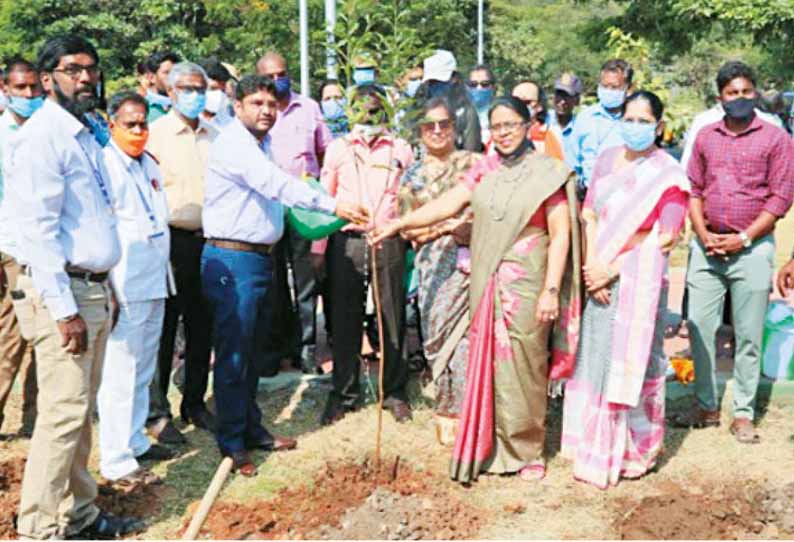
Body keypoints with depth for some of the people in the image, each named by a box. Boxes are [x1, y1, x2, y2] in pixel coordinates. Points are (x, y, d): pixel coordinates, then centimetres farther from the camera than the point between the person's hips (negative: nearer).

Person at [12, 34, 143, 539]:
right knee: (64, 413, -7)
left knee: (82, 411, 13)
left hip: (97, 288, 9)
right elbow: (38, 229, -18)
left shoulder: (85, 135, 16)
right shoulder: (42, 136, -12)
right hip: (66, 291, -9)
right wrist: (64, 309, -20)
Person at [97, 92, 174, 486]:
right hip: (126, 288, -8)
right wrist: (108, 291, -20)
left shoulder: (149, 163, 14)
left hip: (155, 284, 9)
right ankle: (116, 461, 4)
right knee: (120, 375, -4)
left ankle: (135, 440, 31)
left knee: (143, 371, 17)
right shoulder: (105, 165, -11)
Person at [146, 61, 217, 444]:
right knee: (163, 328, 1)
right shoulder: (156, 134, -4)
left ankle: (195, 403, 26)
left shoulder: (213, 136, 12)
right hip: (171, 239, -5)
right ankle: (157, 413, 10)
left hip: (208, 239, 5)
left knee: (201, 327, 12)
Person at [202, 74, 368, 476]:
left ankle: (252, 429, 27)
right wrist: (333, 206, -34)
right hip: (233, 260, -9)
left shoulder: (262, 144, 18)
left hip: (260, 258, 9)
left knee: (250, 352, 17)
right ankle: (231, 443, 8)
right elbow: (277, 183, -28)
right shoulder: (233, 144, -14)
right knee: (233, 354, -2)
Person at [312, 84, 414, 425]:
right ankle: (343, 393, 17)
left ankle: (394, 391, 19)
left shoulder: (401, 149, 9)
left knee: (392, 319, 5)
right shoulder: (337, 148, 10)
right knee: (345, 320, 5)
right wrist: (318, 247, 7)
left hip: (389, 241, 0)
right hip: (346, 242, 0)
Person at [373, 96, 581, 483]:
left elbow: (560, 235, -8)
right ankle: (491, 447, 20)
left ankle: (526, 451, 17)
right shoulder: (484, 170, 10)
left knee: (522, 367, 1)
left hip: (526, 287, -4)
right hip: (486, 284, 4)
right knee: (487, 363, 8)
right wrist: (399, 224, -8)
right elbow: (446, 205, 4)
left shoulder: (547, 173, -3)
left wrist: (551, 290, -14)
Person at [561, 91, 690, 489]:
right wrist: (592, 265, -9)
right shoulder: (607, 160, 9)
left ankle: (632, 450, 18)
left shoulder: (668, 174, -6)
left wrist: (612, 270, -15)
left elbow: (664, 239, -12)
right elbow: (589, 216, 6)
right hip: (598, 277, 5)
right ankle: (593, 445, 24)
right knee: (593, 358, 10)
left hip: (639, 282, -5)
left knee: (632, 363, 2)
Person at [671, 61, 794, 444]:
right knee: (699, 328, 5)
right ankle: (705, 407, 18)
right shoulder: (705, 136, 11)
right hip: (707, 247, 3)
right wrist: (703, 234, -4)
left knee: (748, 336, 2)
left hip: (751, 248, -3)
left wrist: (743, 238, -11)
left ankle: (743, 414, 12)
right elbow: (693, 190, 11)